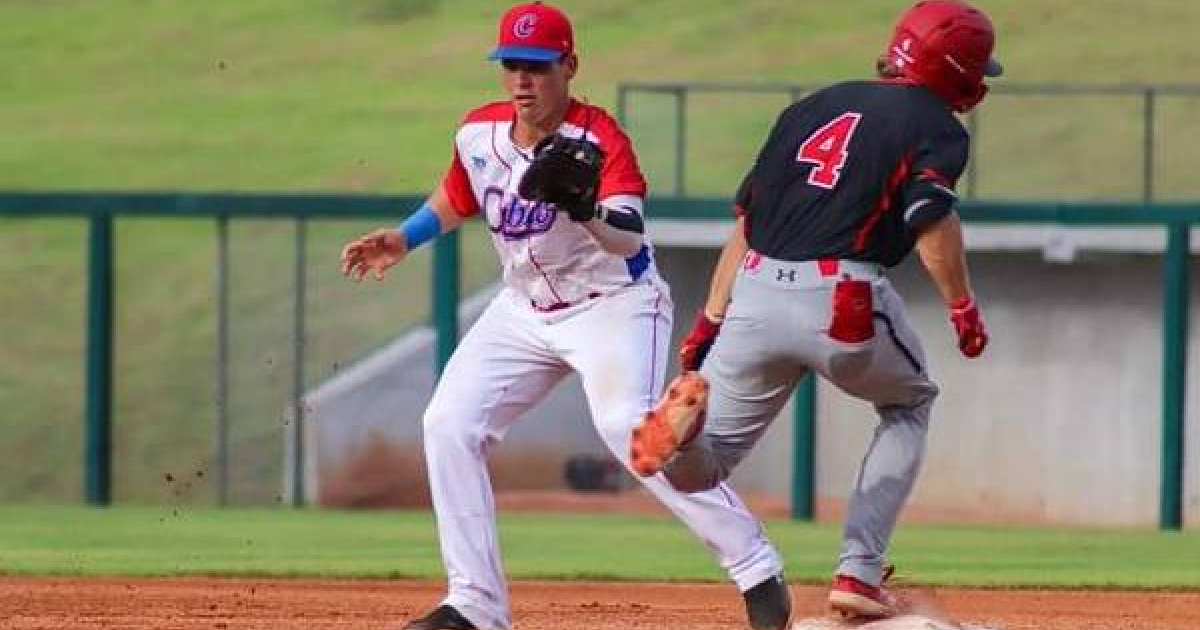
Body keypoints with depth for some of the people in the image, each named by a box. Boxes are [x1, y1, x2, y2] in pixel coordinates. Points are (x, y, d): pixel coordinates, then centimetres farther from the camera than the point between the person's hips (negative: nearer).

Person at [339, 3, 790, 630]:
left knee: (628, 427, -27)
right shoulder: (479, 133, -5)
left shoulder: (599, 138, -23)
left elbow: (628, 240, -37)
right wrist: (402, 239, 3)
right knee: (448, 426, -4)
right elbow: (457, 199, 17)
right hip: (525, 310, 7)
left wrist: (584, 207, -55)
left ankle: (759, 572, -18)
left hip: (614, 302, -7)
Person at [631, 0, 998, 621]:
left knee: (696, 470, 10)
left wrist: (709, 324, 21)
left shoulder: (815, 106, 23)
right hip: (844, 300, -4)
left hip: (754, 291, 4)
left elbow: (746, 220, 21)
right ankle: (858, 574, 16)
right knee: (908, 405, 28)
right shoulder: (936, 125, 6)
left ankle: (686, 414, -27)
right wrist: (963, 308, -2)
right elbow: (932, 221, -12)